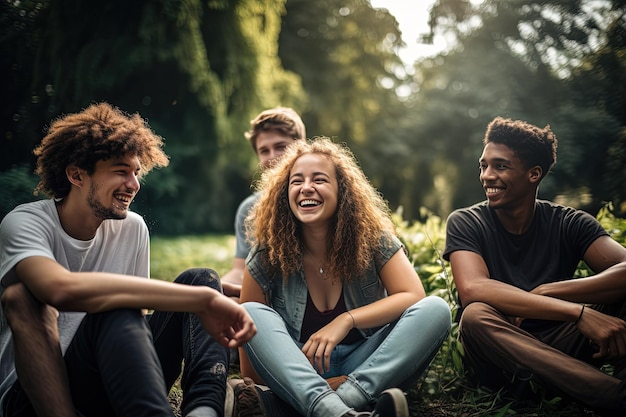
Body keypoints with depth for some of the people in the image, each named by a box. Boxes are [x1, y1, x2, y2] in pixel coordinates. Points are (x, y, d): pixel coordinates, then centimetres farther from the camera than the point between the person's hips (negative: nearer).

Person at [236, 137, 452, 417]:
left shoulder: (373, 238, -5)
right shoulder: (266, 255, -5)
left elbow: (414, 296, -15)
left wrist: (346, 320, -25)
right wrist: (252, 389, -11)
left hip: (365, 366, 1)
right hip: (294, 376, 0)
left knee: (436, 310, -21)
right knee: (251, 313, -26)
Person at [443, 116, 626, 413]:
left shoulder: (569, 223, 1)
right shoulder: (465, 223, -6)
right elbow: (472, 289, -27)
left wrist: (543, 293, -28)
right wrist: (578, 311, -32)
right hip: (497, 358, -2)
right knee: (476, 315, -35)